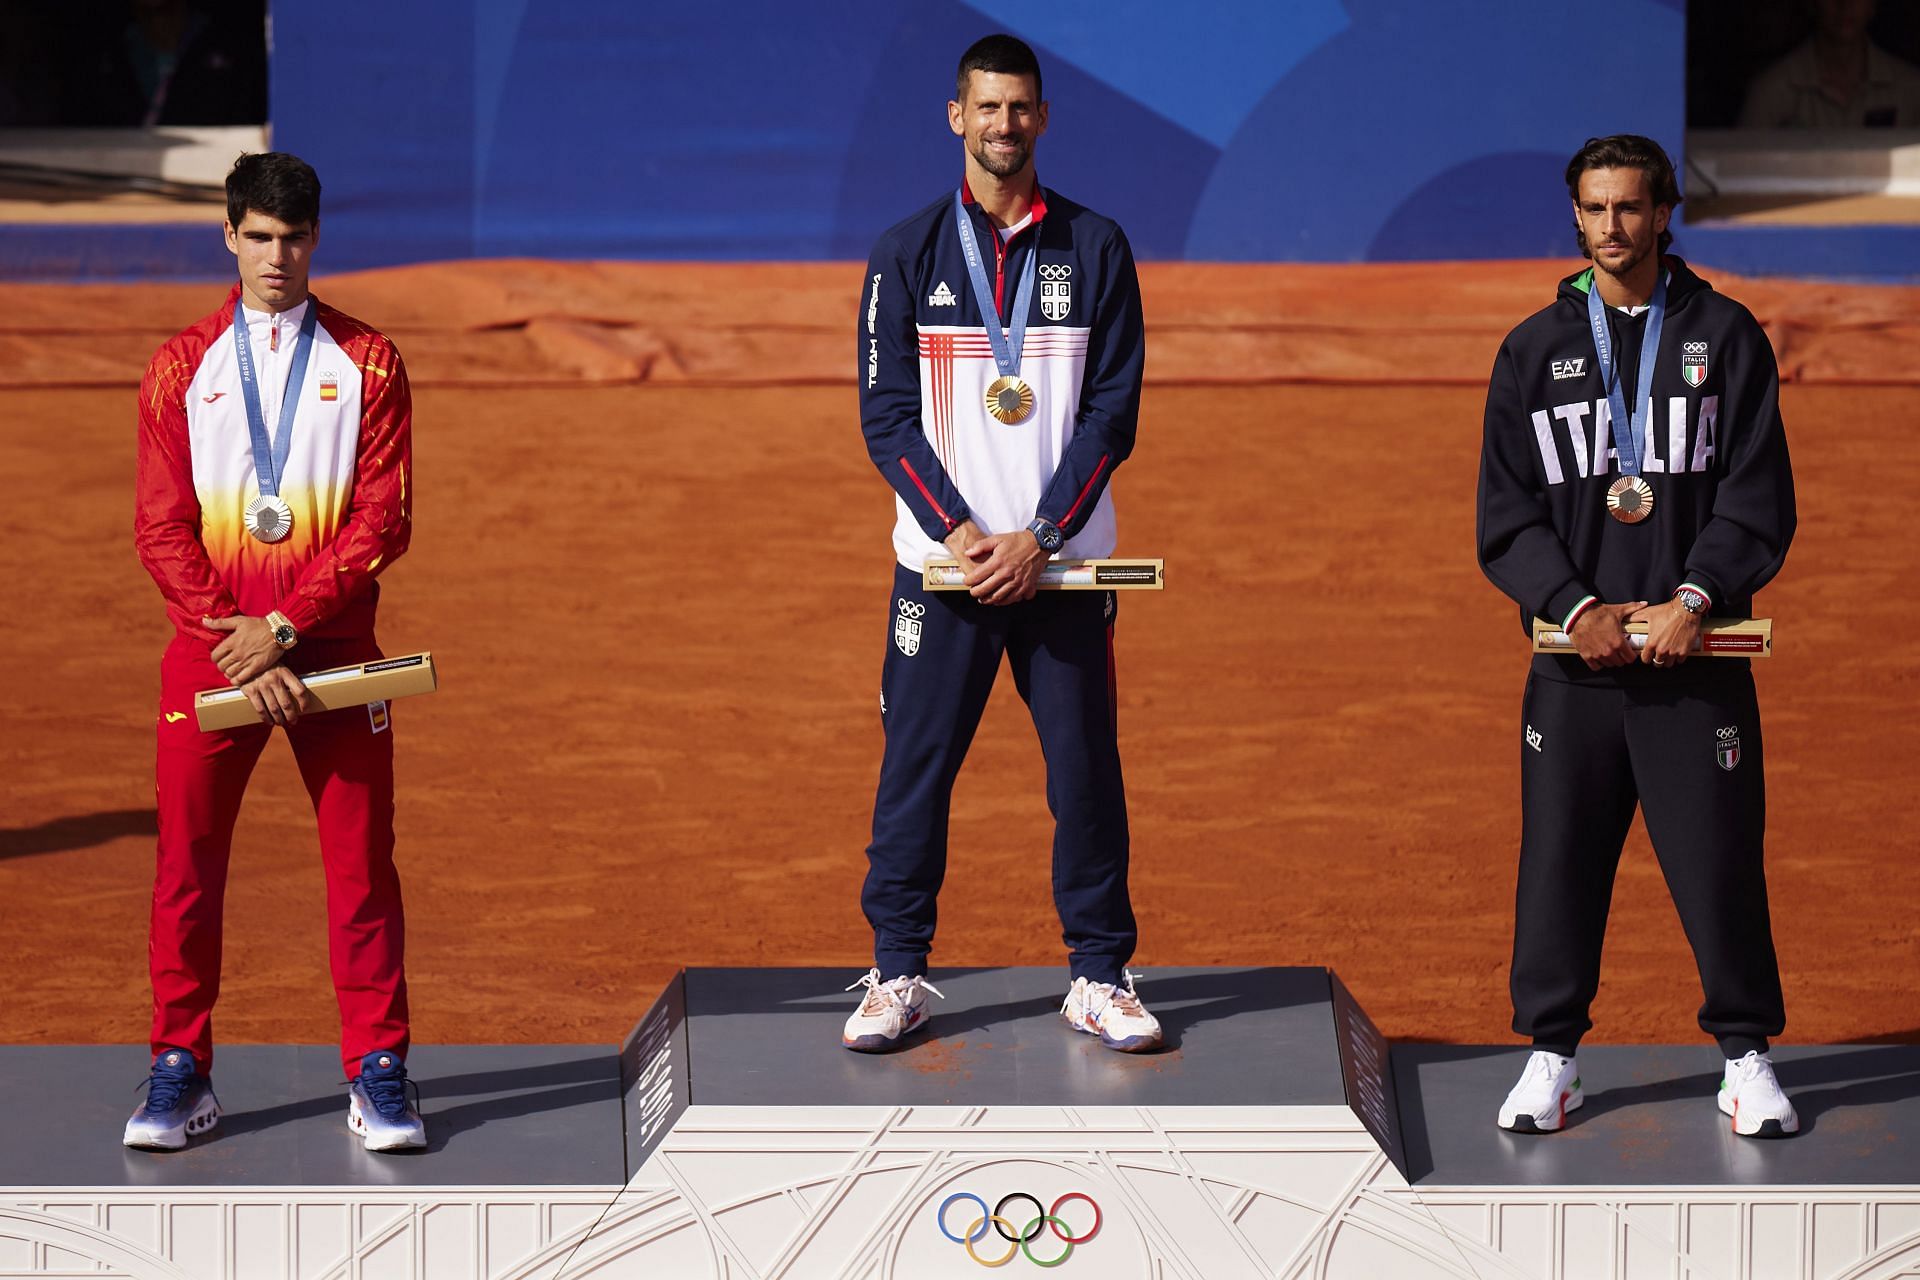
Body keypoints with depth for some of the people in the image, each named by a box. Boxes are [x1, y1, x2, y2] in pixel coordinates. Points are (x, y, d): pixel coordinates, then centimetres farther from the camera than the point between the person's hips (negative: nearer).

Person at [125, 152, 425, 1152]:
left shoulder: (367, 364, 5)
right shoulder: (181, 366, 7)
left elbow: (383, 520, -2)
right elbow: (162, 528, 2)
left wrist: (283, 627, -12)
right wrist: (245, 654, -9)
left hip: (332, 647, -1)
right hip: (208, 650, 1)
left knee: (361, 865, -1)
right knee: (187, 867, 0)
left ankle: (378, 1078, 4)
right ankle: (180, 1076, 8)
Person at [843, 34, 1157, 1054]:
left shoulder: (1095, 250, 5)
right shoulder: (909, 254, 5)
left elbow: (1113, 411, 0)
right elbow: (885, 414, 0)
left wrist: (1040, 536, -11)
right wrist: (958, 531, -12)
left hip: (1063, 558, 0)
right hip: (941, 561, 0)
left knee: (1086, 767, 2)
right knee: (915, 766, 0)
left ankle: (1098, 978, 10)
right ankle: (898, 974, 8)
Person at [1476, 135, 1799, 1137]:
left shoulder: (1725, 336, 6)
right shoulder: (1535, 349, 10)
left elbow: (1759, 498, 1)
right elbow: (1506, 511, 6)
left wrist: (1691, 601, -13)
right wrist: (1575, 606, -10)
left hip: (1696, 652, -1)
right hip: (1575, 652, 1)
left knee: (1719, 856, -1)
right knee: (1559, 856, 2)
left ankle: (1746, 1056, 12)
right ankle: (1551, 1055, 14)